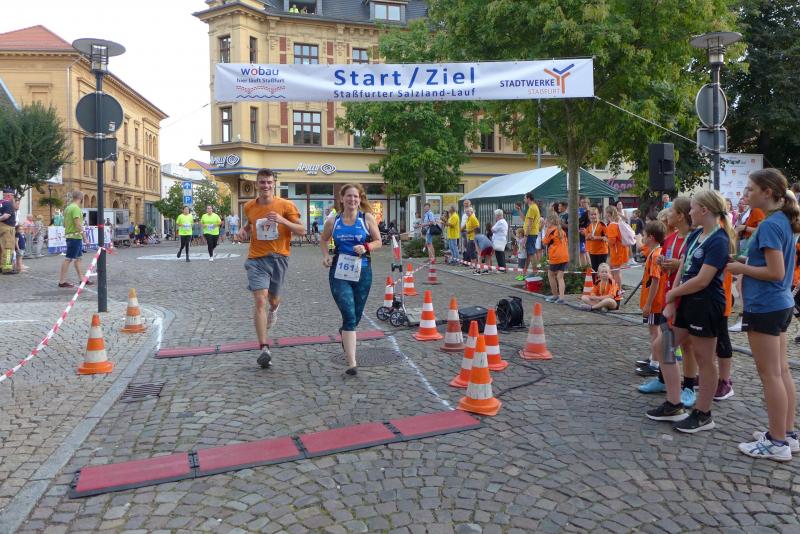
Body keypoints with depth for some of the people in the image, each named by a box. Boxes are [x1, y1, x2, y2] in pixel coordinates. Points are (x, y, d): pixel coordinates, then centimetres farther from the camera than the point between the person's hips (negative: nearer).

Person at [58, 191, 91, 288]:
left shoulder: (67, 208, 15)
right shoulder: (76, 208, -15)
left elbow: (64, 224, 19)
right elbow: (78, 224, -21)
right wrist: (84, 235, -16)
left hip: (69, 235, 10)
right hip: (75, 236, -10)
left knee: (78, 258, 14)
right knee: (68, 259, -7)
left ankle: (81, 278, 20)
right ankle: (62, 281, -4)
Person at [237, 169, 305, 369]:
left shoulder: (286, 206, -6)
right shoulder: (249, 207, 4)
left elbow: (302, 231, -7)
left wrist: (282, 220, -22)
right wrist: (244, 229, 4)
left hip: (278, 257, 0)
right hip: (257, 259, 0)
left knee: (273, 299, 17)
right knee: (259, 301, -13)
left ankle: (273, 310, 58)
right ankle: (264, 349, -14)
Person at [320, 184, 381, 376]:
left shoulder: (367, 218, 0)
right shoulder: (333, 221, 3)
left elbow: (378, 242, 6)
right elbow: (323, 241, 18)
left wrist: (366, 247, -14)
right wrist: (326, 256, 0)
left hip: (362, 271, 1)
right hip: (339, 273, -1)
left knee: (356, 316, 15)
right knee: (349, 316, -13)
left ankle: (344, 334, 52)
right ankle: (352, 363, -12)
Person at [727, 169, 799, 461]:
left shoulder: (769, 225, -18)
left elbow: (776, 273, -21)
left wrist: (741, 268, -11)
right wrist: (747, 262, 10)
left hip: (764, 308, -10)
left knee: (770, 375, -1)